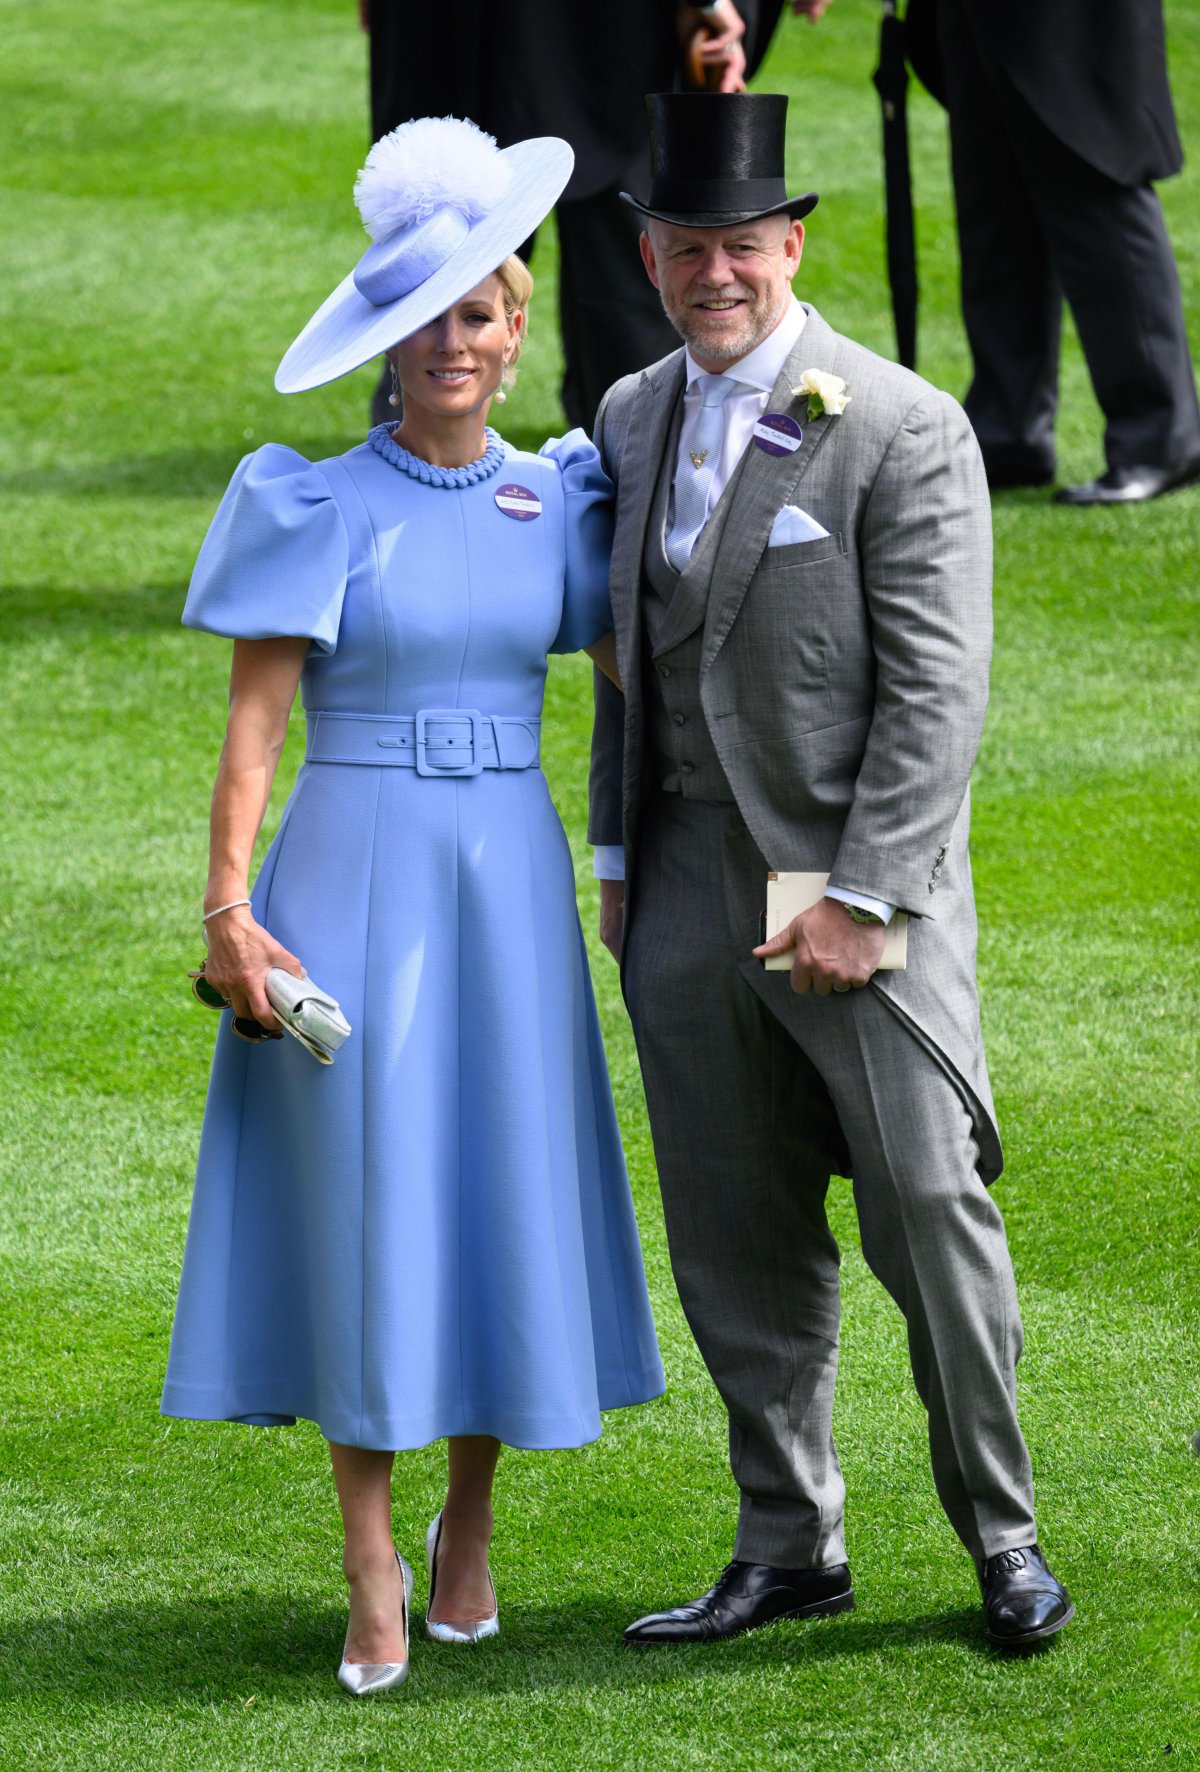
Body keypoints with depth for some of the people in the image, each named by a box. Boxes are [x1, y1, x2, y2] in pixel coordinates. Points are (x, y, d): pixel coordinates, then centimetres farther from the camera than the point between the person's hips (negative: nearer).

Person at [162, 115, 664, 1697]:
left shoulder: (558, 497, 7)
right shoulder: (318, 506, -3)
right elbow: (254, 718, -6)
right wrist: (228, 904, -12)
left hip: (510, 880, 3)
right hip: (356, 873, -3)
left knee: (499, 1195, 6)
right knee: (362, 1198, -4)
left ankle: (469, 1526, 23)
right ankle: (371, 1577, 2)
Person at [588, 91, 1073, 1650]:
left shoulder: (903, 431, -10)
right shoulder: (633, 422, 11)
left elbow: (938, 691, -13)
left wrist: (860, 898, -17)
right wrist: (617, 860, 13)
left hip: (855, 879, -6)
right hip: (689, 884, 6)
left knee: (930, 1211, -3)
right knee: (735, 1236, 8)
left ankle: (1001, 1535, 11)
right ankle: (790, 1548, 18)